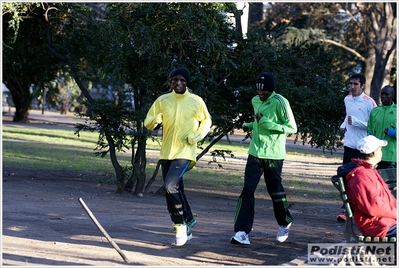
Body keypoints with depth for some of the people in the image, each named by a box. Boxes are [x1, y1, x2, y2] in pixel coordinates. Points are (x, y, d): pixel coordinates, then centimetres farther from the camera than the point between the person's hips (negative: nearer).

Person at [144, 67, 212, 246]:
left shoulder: (196, 101, -3)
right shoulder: (162, 101, 3)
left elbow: (206, 121, 11)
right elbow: (147, 123, 4)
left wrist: (197, 136, -7)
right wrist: (155, 120, -20)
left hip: (185, 153, -4)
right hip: (166, 153, 4)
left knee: (170, 186, -21)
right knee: (174, 191, 10)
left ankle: (181, 226, -8)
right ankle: (186, 226, 26)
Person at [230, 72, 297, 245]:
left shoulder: (280, 102, -13)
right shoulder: (255, 101, 9)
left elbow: (292, 127, -13)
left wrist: (267, 123, -22)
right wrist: (250, 126, 4)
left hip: (274, 154, -5)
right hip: (255, 153, 5)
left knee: (275, 191, 8)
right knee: (248, 189, -8)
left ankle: (285, 223, 35)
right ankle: (242, 232, -13)